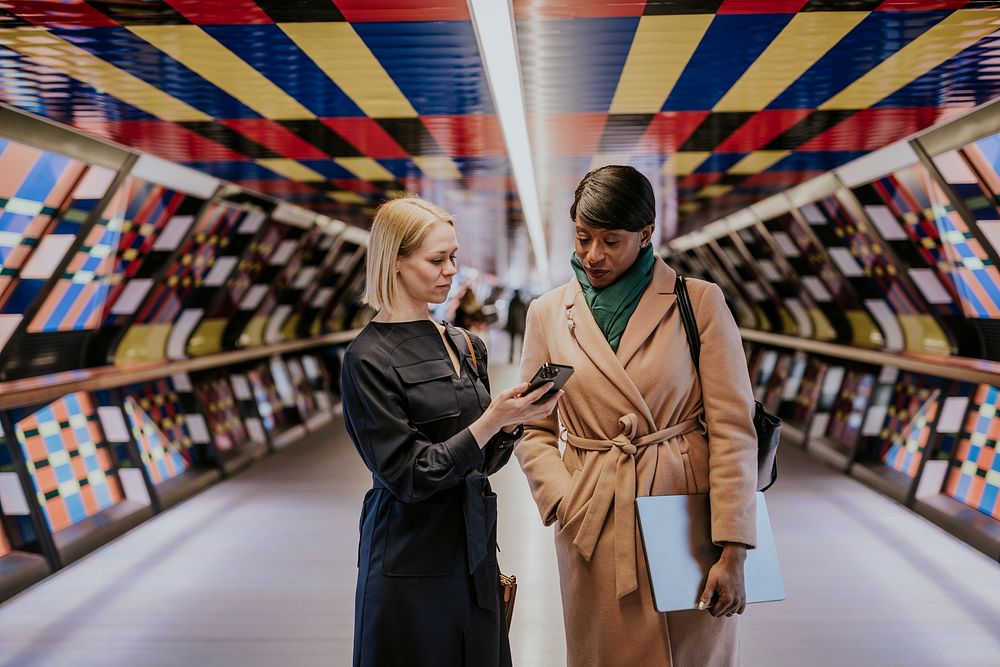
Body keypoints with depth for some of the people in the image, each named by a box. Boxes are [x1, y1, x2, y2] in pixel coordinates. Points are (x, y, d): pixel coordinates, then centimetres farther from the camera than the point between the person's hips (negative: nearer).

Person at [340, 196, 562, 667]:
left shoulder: (466, 347, 8)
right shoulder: (369, 359, -12)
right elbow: (408, 475, -15)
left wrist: (514, 420, -6)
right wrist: (492, 420, -21)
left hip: (474, 557, 6)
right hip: (413, 568, -6)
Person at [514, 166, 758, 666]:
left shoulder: (700, 302, -4)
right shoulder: (548, 314, 4)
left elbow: (733, 427, -7)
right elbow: (534, 431, 8)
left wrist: (732, 550, -12)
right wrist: (564, 502, -10)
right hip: (595, 525, 2)